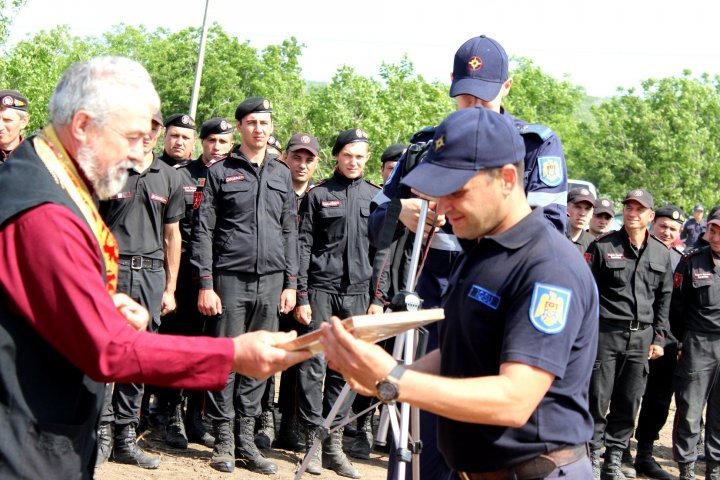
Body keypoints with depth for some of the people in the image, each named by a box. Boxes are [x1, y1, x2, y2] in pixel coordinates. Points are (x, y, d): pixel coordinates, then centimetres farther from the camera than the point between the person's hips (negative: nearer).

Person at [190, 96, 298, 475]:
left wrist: (290, 283, 10)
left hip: (271, 280, 3)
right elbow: (203, 231, 0)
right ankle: (224, 441, 8)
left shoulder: (282, 174, 15)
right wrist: (205, 284, -7)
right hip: (229, 277, -3)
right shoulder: (220, 172, 4)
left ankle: (246, 440, 13)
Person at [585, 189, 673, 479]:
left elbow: (664, 299, 15)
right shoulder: (602, 246, -2)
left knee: (629, 402, 8)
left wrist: (658, 338, 10)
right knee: (598, 399, -1)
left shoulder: (661, 254, 10)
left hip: (641, 338, 4)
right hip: (606, 333, -4)